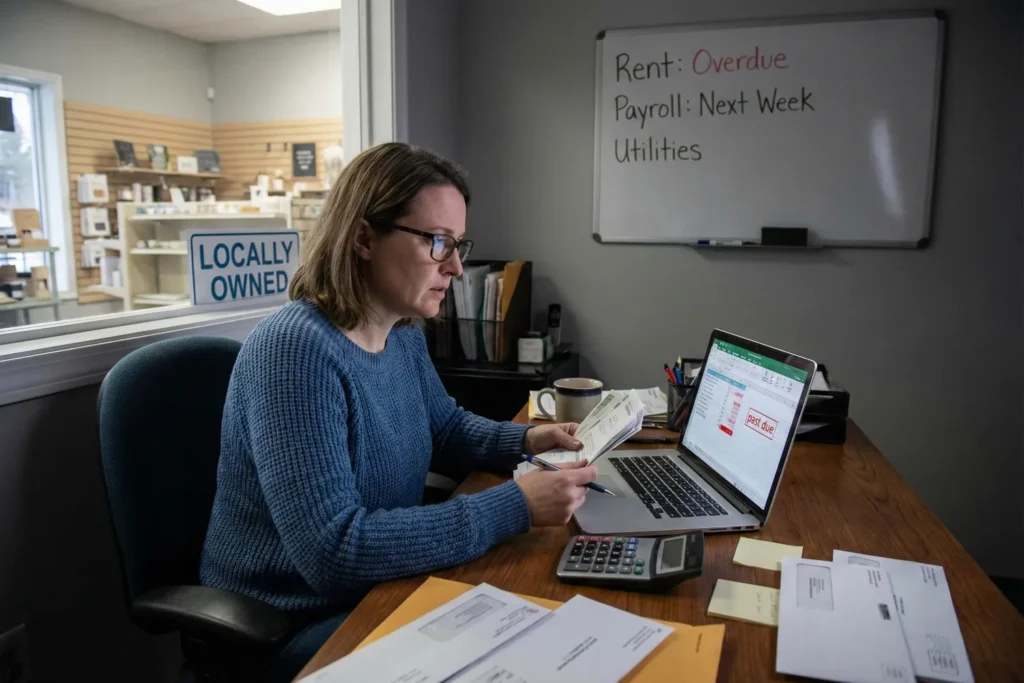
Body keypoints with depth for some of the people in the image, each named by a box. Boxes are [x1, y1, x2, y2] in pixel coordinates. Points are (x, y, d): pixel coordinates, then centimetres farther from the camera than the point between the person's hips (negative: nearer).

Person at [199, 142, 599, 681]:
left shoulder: (403, 334, 0)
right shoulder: (297, 349, -28)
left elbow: (447, 428, 16)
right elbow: (336, 551, -32)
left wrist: (527, 441, -3)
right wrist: (515, 507, -32)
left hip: (377, 592, 7)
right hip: (291, 629, -7)